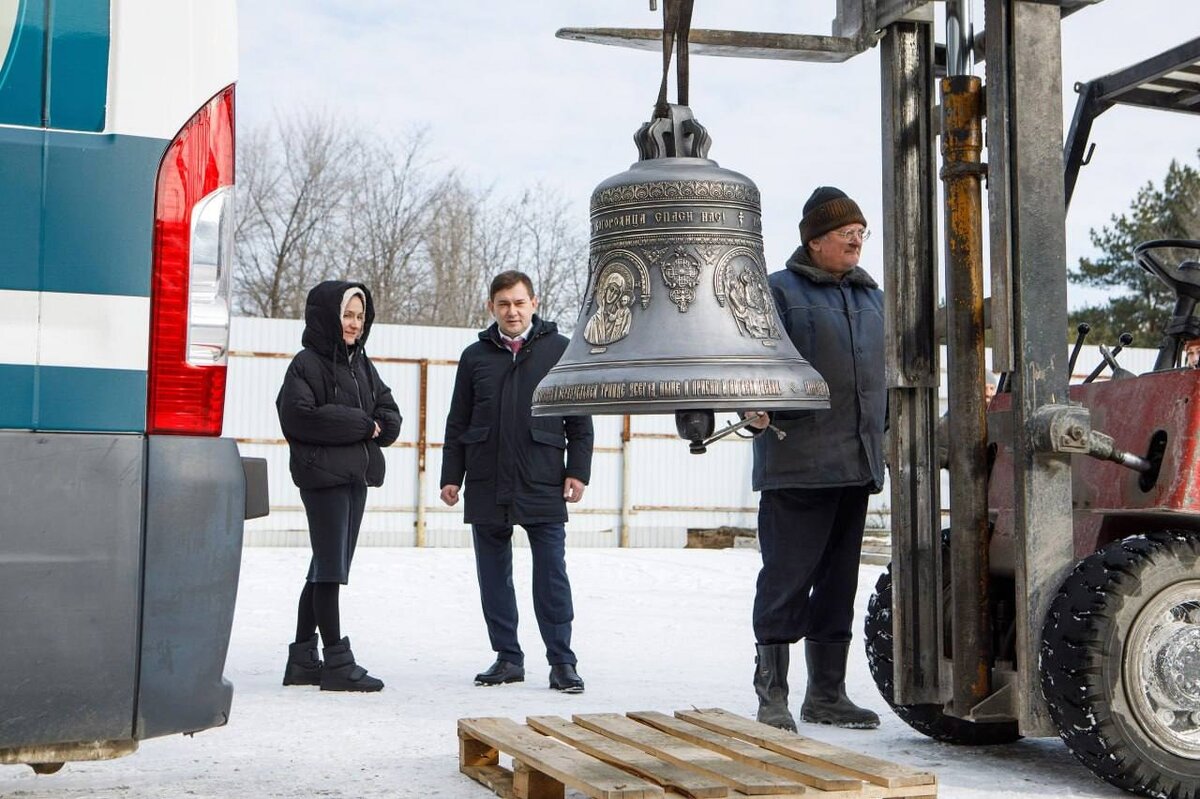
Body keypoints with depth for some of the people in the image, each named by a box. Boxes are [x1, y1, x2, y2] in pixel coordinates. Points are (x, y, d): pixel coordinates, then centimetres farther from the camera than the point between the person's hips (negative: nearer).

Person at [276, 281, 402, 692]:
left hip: (356, 475, 8)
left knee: (326, 567, 12)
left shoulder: (360, 363, 16)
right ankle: (337, 662, 0)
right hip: (322, 474, -8)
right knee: (330, 567, -5)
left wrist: (378, 426, -9)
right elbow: (299, 414, -19)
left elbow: (389, 414, 16)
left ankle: (303, 658, 21)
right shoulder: (307, 363, -7)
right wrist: (361, 424, -14)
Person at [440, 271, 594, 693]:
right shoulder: (475, 356, 11)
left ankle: (562, 661, 5)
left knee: (551, 574, -3)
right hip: (486, 487, 3)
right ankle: (507, 658, 18)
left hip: (543, 485, -3)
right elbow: (457, 424, 14)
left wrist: (577, 471, -3)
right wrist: (451, 477, 9)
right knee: (493, 575, 7)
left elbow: (580, 419, 5)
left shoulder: (560, 350, 5)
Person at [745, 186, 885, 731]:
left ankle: (827, 695, 23)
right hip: (796, 466, -7)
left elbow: (886, 369, 27)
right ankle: (772, 696, 5)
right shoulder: (780, 291, -2)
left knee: (838, 584, 13)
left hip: (854, 466, 7)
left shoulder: (869, 296, 19)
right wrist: (755, 405, -29)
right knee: (786, 579, -4)